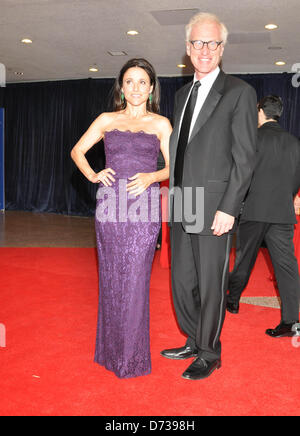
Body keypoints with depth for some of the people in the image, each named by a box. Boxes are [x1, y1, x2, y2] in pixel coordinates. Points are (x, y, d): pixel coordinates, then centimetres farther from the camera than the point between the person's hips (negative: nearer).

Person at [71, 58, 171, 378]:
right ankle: (110, 350, 22)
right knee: (111, 277, 6)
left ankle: (132, 355, 13)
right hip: (110, 204, 2)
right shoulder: (107, 120, 13)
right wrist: (92, 175, 0)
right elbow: (77, 151, 17)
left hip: (144, 206, -1)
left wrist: (150, 177, -12)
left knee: (135, 278, -2)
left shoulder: (160, 123, 10)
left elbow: (173, 167, 7)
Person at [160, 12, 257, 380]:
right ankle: (194, 342, 33)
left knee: (211, 285, 4)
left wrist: (228, 209, -16)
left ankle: (209, 353, 23)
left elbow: (244, 157, -10)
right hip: (180, 208, 7)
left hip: (214, 208, -6)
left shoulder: (239, 92, -4)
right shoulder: (182, 94, 17)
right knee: (182, 282, 14)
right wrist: (173, 195, 12)